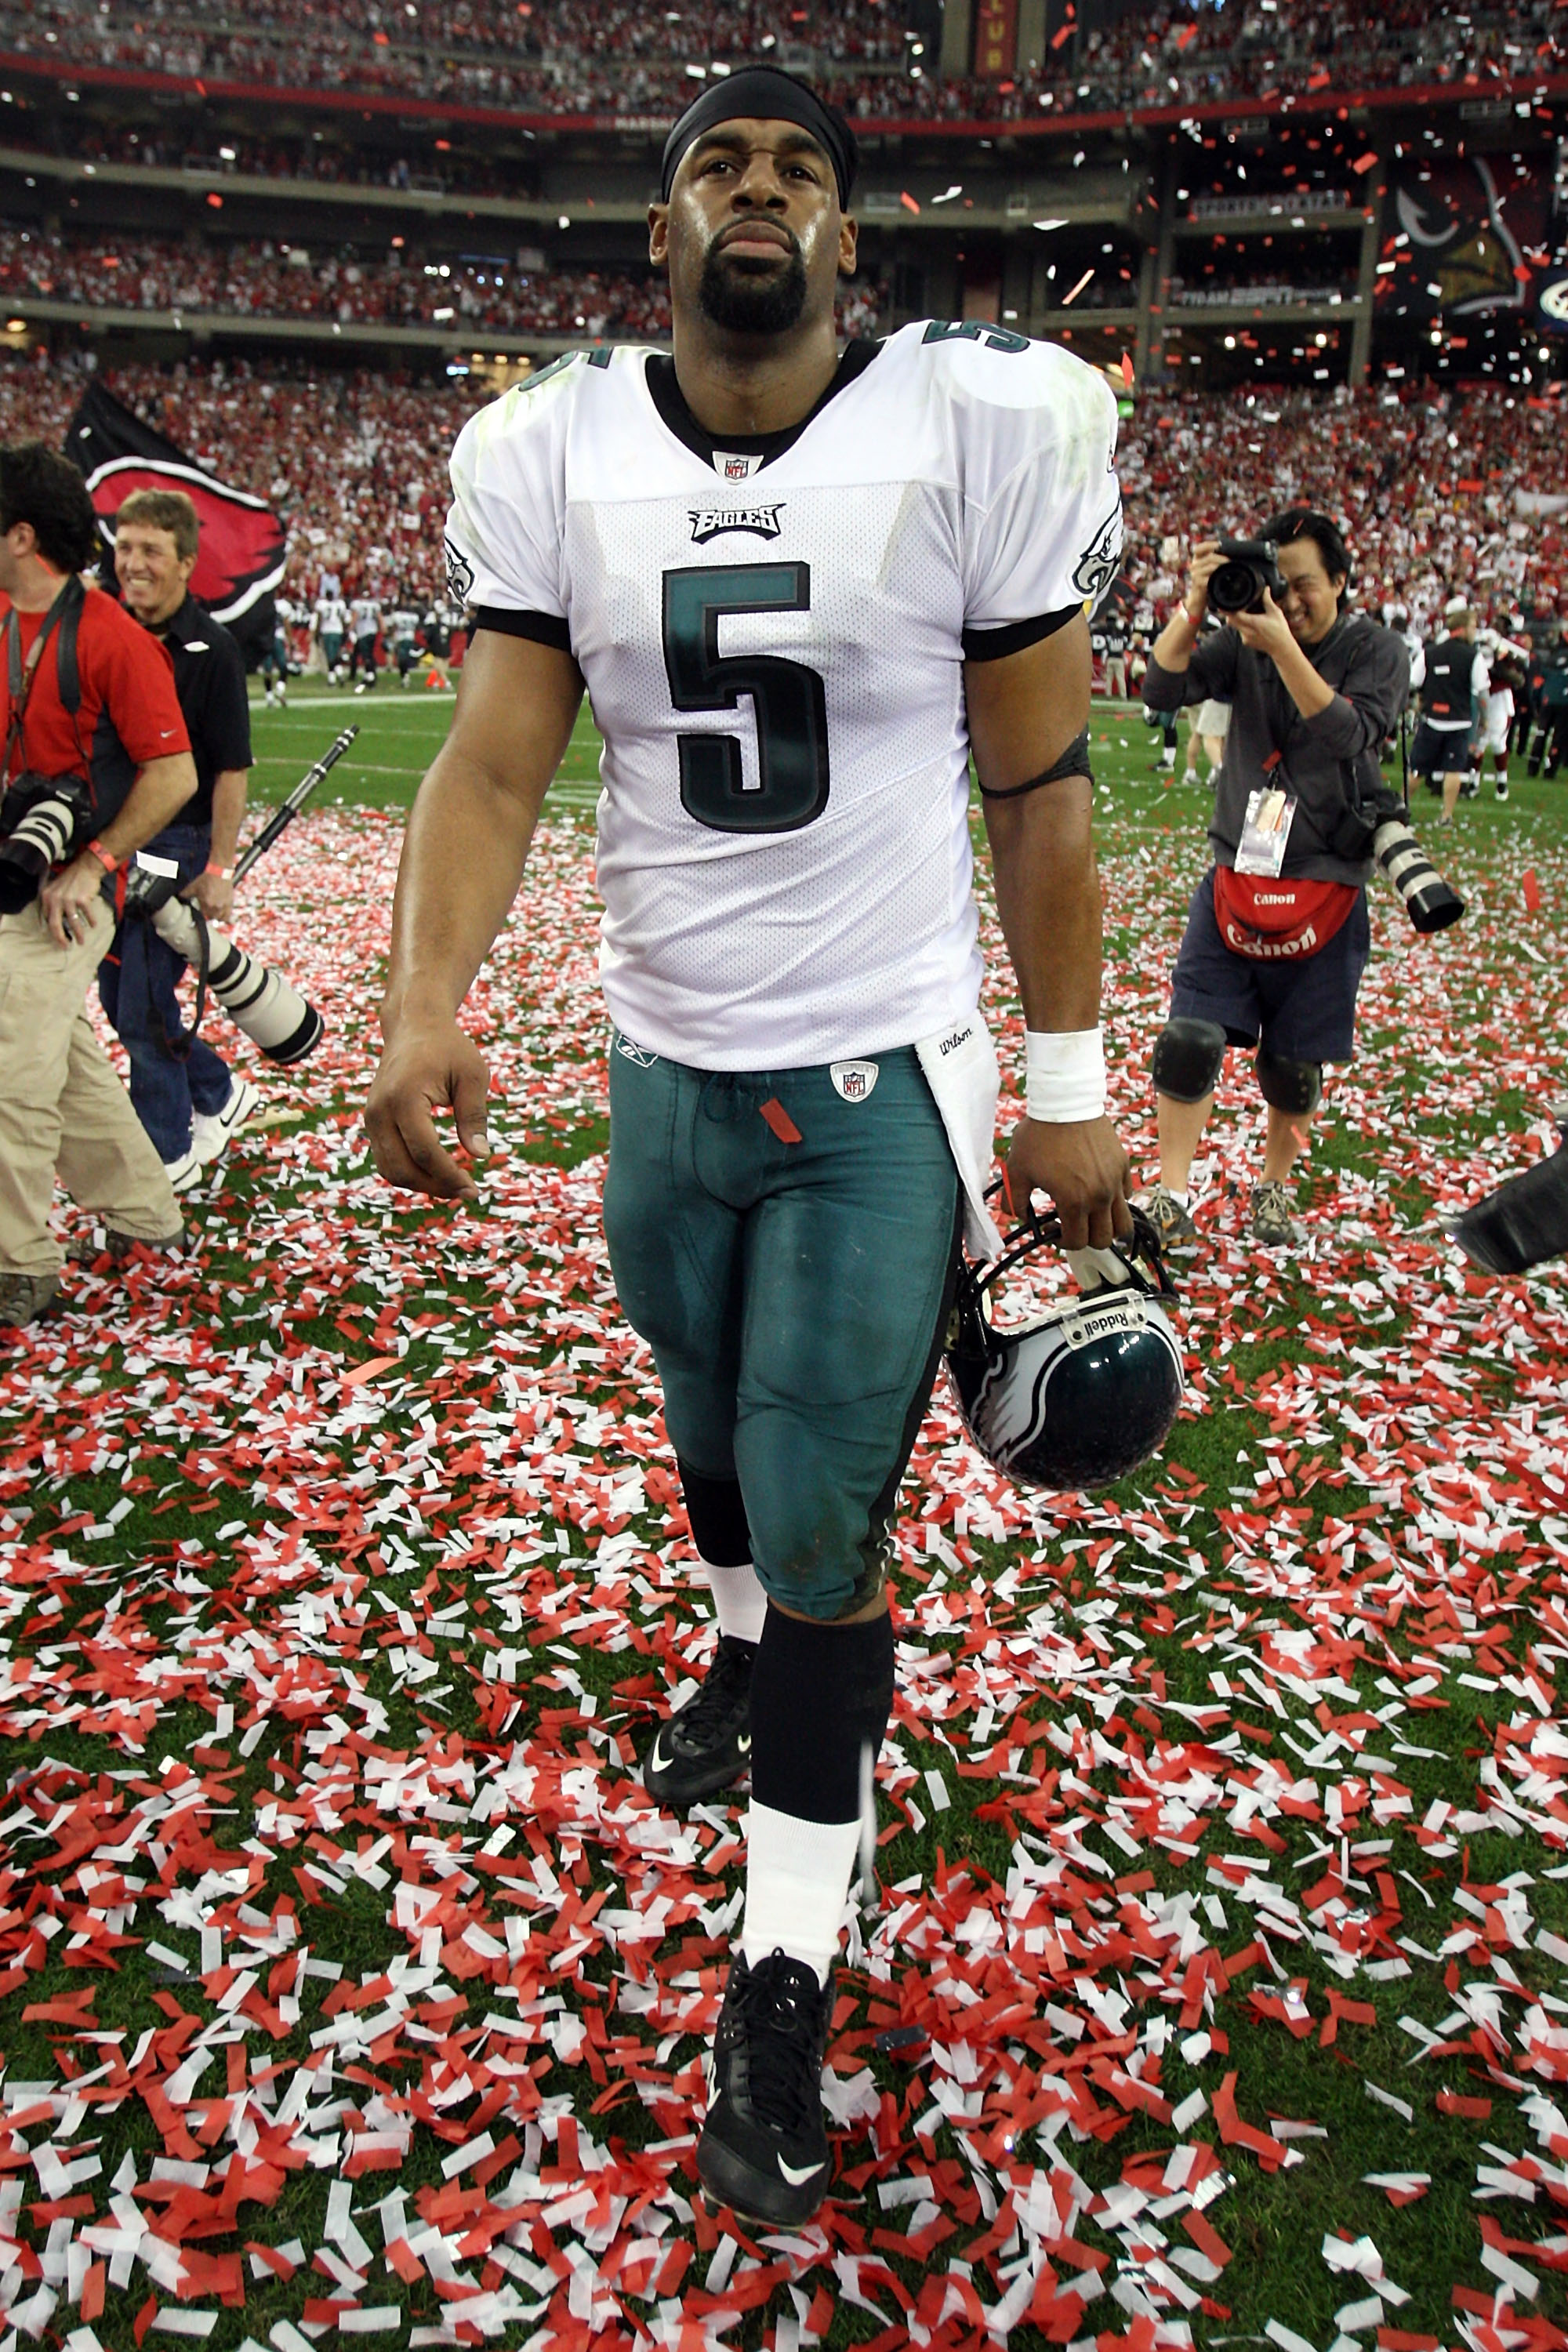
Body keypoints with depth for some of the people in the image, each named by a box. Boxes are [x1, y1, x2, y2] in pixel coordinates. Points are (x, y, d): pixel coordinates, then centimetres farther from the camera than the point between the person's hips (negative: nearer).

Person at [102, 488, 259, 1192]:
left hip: (179, 845, -7)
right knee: (119, 1001, 14)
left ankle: (167, 1154, 12)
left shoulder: (211, 650, -10)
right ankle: (219, 1096, 34)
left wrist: (219, 869, -15)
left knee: (145, 1004, -4)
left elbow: (230, 771, -11)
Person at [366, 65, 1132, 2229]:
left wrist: (1071, 1091, -4)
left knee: (827, 1520, 0)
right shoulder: (554, 454, -1)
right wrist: (428, 1004, -25)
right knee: (714, 1426, 23)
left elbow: (1039, 790, -4)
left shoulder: (982, 423, -7)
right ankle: (748, 1653, 57)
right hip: (664, 1070, 4)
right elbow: (497, 756, -7)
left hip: (885, 1082, -3)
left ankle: (786, 1983, 19)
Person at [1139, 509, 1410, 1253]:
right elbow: (1162, 690, -8)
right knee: (1191, 1038, -9)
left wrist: (1283, 646, -28)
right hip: (1236, 878, 1)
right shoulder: (1244, 640, 4)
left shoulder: (1376, 650, -3)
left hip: (1325, 891, -1)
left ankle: (1273, 1189, 29)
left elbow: (1349, 734, -20)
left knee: (1294, 1064, 6)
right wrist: (1194, 604, -19)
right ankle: (1171, 1197, 2)